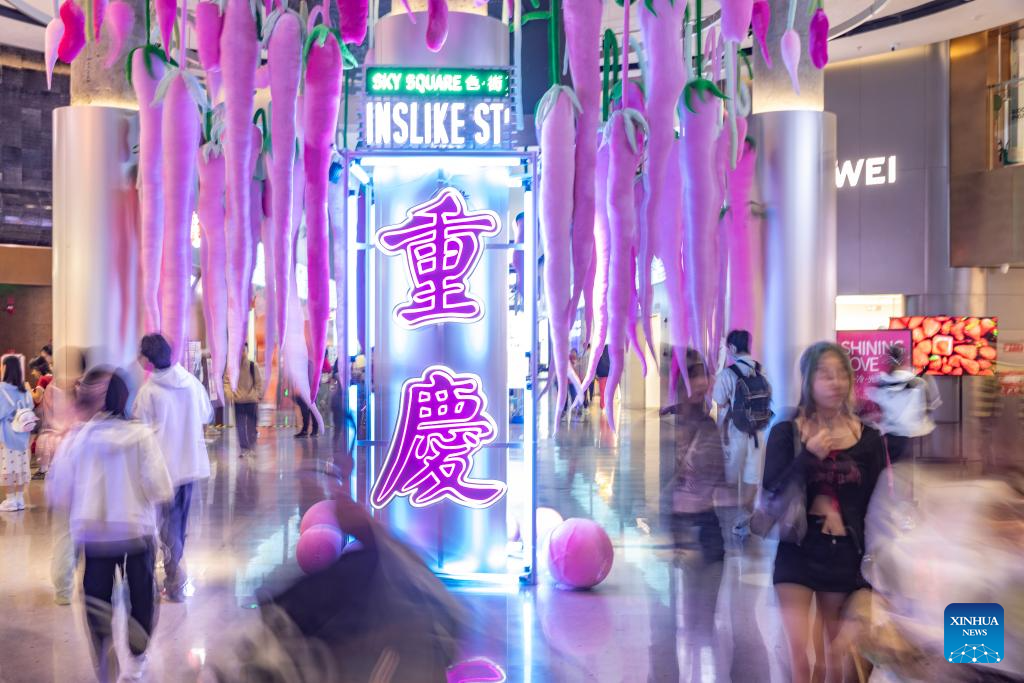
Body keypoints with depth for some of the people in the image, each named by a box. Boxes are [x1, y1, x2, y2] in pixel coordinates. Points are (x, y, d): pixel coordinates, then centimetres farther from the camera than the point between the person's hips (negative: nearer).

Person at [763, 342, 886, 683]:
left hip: (846, 554, 2)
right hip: (797, 551, -2)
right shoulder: (786, 432, -2)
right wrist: (808, 456, -22)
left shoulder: (868, 437, 3)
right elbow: (772, 494, -10)